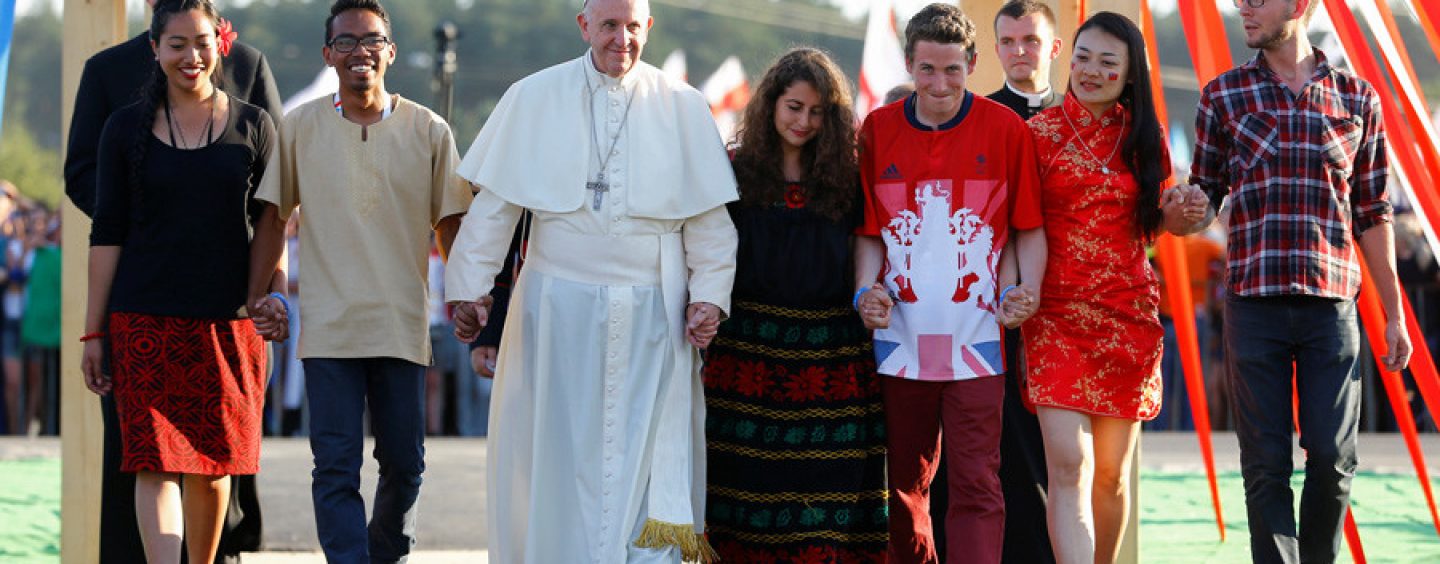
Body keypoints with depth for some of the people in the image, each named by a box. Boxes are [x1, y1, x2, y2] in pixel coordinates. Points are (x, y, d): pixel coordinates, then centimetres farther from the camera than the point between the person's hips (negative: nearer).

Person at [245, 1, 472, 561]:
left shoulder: (428, 131, 3)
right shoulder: (299, 127, 3)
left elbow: (450, 224, 8)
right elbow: (273, 216, 9)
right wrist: (257, 295, 3)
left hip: (402, 326, 1)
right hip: (328, 326, -1)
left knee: (403, 463, 9)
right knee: (336, 470, -6)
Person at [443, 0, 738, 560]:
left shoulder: (683, 108, 5)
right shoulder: (533, 98, 4)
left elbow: (709, 218, 8)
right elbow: (493, 206, 5)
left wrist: (709, 294, -1)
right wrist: (470, 289, 1)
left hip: (651, 319, 0)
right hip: (558, 309, 0)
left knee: (650, 465, -4)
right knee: (559, 457, 3)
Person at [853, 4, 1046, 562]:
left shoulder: (1006, 130, 0)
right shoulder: (878, 130, 6)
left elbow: (1029, 227, 6)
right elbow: (868, 231, 11)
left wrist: (1026, 289, -9)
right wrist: (866, 289, -5)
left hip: (974, 338, -3)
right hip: (900, 337, 3)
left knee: (975, 485, -8)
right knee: (904, 484, 11)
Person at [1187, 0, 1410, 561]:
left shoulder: (1358, 98, 8)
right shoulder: (1223, 95, 7)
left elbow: (1373, 215, 11)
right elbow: (1204, 197, 11)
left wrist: (1394, 313, 9)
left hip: (1331, 304, 0)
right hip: (1253, 302, 0)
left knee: (1333, 456, -2)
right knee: (1265, 464, 0)